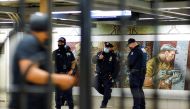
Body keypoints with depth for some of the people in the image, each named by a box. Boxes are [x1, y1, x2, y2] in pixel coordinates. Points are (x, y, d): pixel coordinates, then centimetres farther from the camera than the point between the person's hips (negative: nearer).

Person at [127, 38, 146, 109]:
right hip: (141, 72, 10)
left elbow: (131, 62, -18)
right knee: (139, 89, 18)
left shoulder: (135, 51, -15)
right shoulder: (141, 50, 14)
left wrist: (129, 66, 3)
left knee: (135, 89, -9)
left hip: (135, 72, -10)